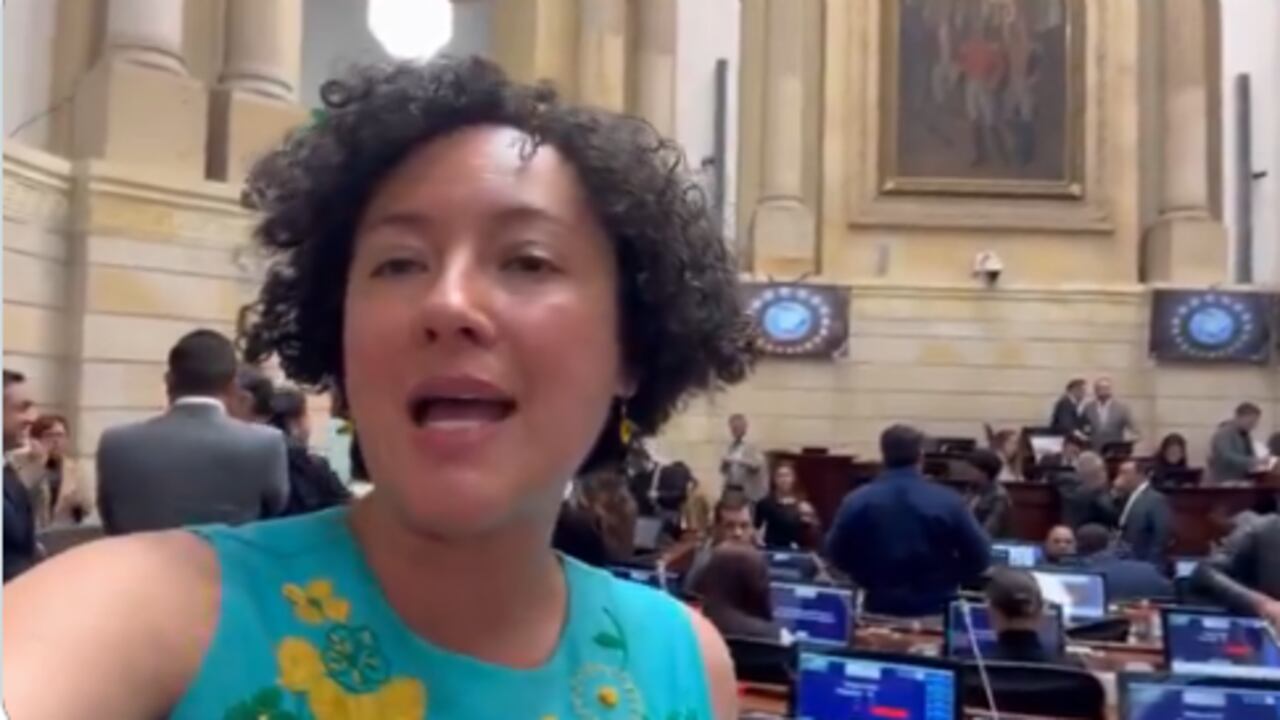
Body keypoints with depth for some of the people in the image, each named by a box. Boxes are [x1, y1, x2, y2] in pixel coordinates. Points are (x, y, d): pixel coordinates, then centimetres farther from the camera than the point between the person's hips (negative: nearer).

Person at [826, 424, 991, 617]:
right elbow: (979, 558, -5)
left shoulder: (856, 502, -8)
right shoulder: (948, 501, -11)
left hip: (879, 609, 1)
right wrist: (945, 580, 11)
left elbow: (836, 556, 2)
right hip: (936, 611, -1)